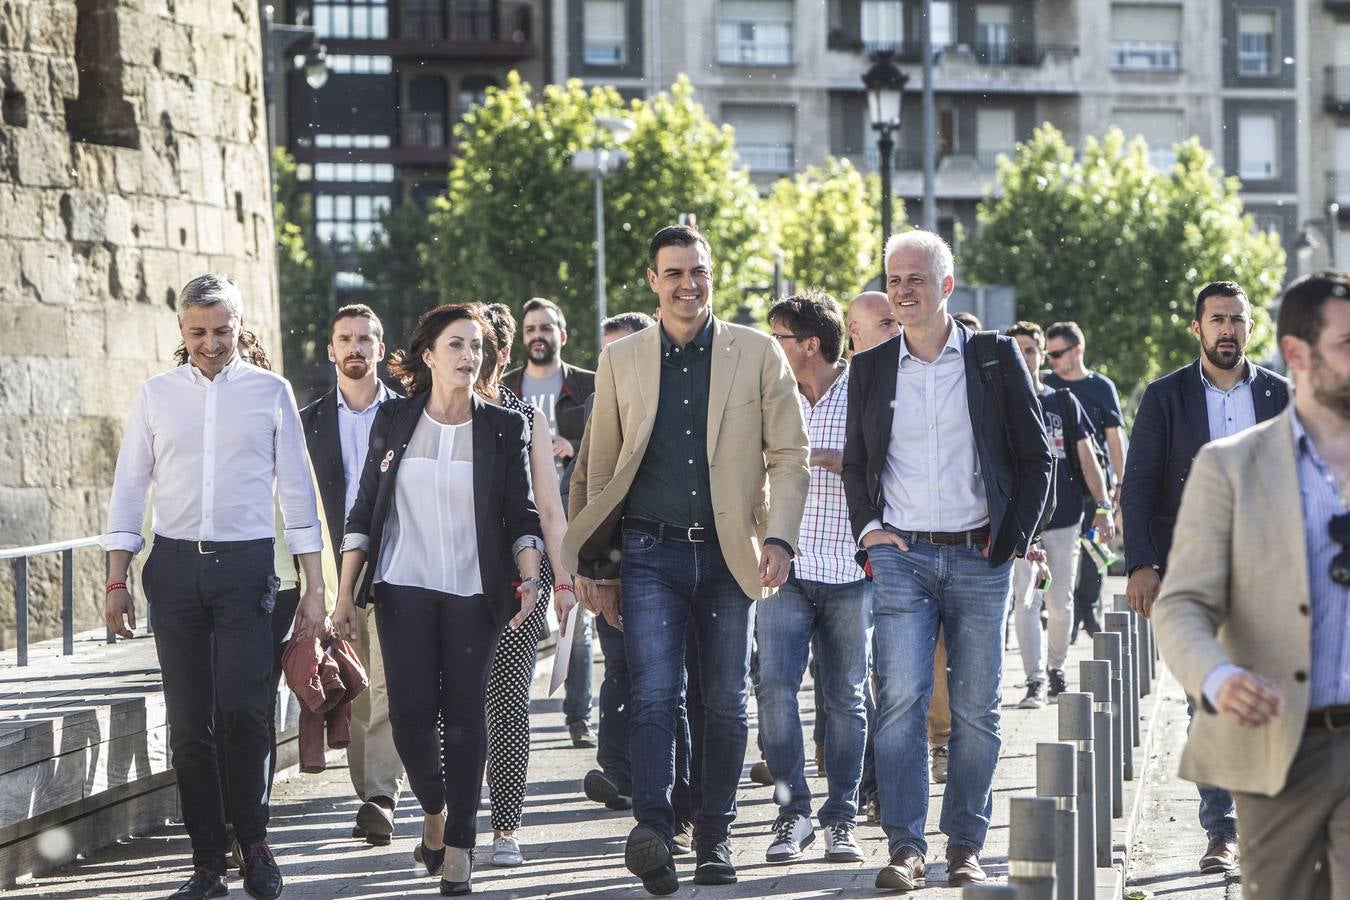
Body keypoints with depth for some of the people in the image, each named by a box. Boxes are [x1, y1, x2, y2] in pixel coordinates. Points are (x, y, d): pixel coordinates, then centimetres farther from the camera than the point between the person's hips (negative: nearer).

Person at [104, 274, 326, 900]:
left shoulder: (271, 392, 5)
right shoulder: (156, 396, 9)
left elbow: (297, 491, 5)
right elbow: (129, 490, 10)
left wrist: (314, 587, 1)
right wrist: (117, 583, 4)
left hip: (246, 565, -2)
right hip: (175, 565, 2)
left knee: (245, 708, -14)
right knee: (188, 721, 2)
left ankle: (252, 841, 6)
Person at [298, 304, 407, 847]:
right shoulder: (311, 421, 11)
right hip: (336, 572, 2)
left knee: (387, 686, -14)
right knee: (354, 695, 4)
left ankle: (381, 798, -19)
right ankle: (370, 798, 11)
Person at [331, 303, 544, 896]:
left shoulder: (503, 429, 4)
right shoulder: (393, 421, 6)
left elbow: (521, 516, 5)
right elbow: (364, 513, 8)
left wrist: (529, 578, -12)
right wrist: (345, 593, 3)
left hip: (473, 592, 0)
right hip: (403, 587, 0)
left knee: (464, 714, -5)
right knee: (412, 711, -9)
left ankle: (458, 846, 1)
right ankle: (433, 810, 19)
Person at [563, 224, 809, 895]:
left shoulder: (758, 354, 4)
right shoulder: (621, 361, 8)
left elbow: (789, 454, 4)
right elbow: (602, 468, 12)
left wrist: (779, 537, -10)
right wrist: (601, 569, 10)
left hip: (728, 552, 0)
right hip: (650, 552, 0)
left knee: (726, 702, 6)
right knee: (653, 693, -14)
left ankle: (714, 838, 17)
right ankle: (652, 831, -24)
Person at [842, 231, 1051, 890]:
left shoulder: (996, 358, 3)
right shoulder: (870, 368, 9)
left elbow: (1035, 456, 6)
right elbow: (854, 463, 17)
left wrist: (1013, 536, -2)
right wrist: (868, 528, 3)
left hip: (979, 557, 0)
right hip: (902, 556, 1)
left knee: (976, 709, 2)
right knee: (900, 700, -12)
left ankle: (965, 846, 12)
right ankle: (905, 848, -11)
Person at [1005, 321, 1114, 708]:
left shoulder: (1064, 402, 10)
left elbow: (1086, 457, 11)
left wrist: (1102, 506, 3)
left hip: (1064, 516, 2)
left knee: (1060, 604, 6)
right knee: (1025, 600, -11)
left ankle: (1056, 669, 24)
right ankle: (1036, 681, -10)